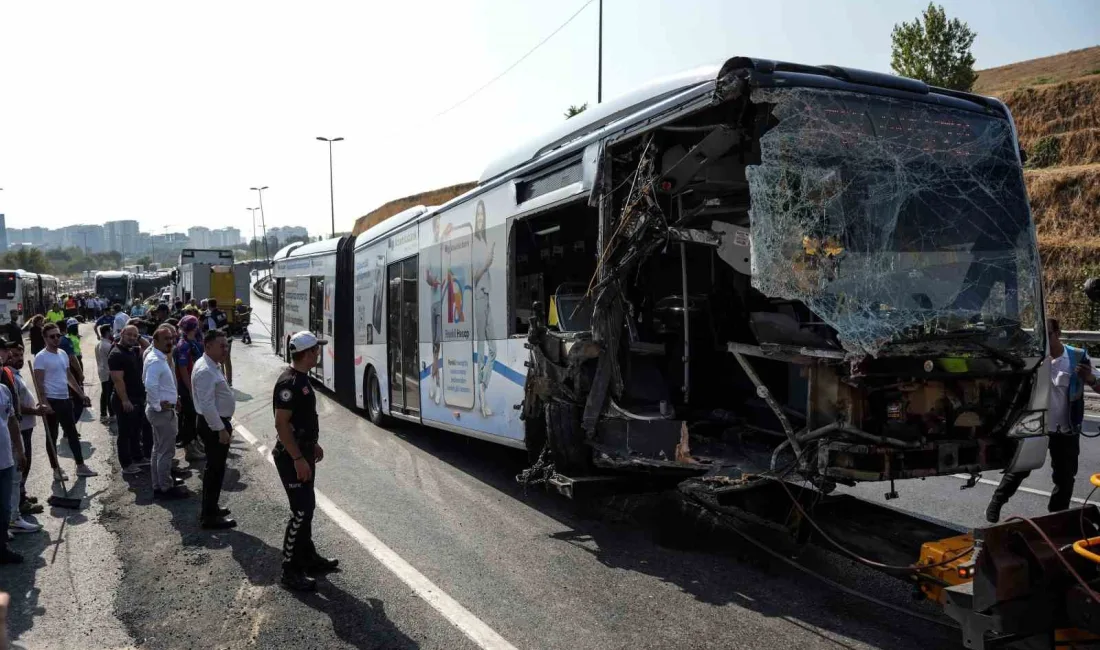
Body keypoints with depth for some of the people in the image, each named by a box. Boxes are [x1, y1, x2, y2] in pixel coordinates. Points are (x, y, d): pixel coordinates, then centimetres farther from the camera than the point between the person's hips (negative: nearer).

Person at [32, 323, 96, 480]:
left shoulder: (63, 354, 10)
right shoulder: (41, 357, -12)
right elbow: (39, 383, -17)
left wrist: (81, 394, 18)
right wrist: (43, 403, -24)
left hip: (65, 399, 7)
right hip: (51, 401, -7)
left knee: (72, 434, 12)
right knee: (52, 436, 4)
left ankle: (81, 466, 19)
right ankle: (56, 469, 13)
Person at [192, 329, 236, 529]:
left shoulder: (213, 366, 10)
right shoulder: (206, 371, -23)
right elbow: (207, 405, -26)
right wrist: (221, 429, -24)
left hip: (217, 422, 10)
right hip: (214, 424, -10)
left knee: (214, 468, 20)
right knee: (215, 469, -2)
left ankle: (210, 508, 33)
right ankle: (209, 516, 6)